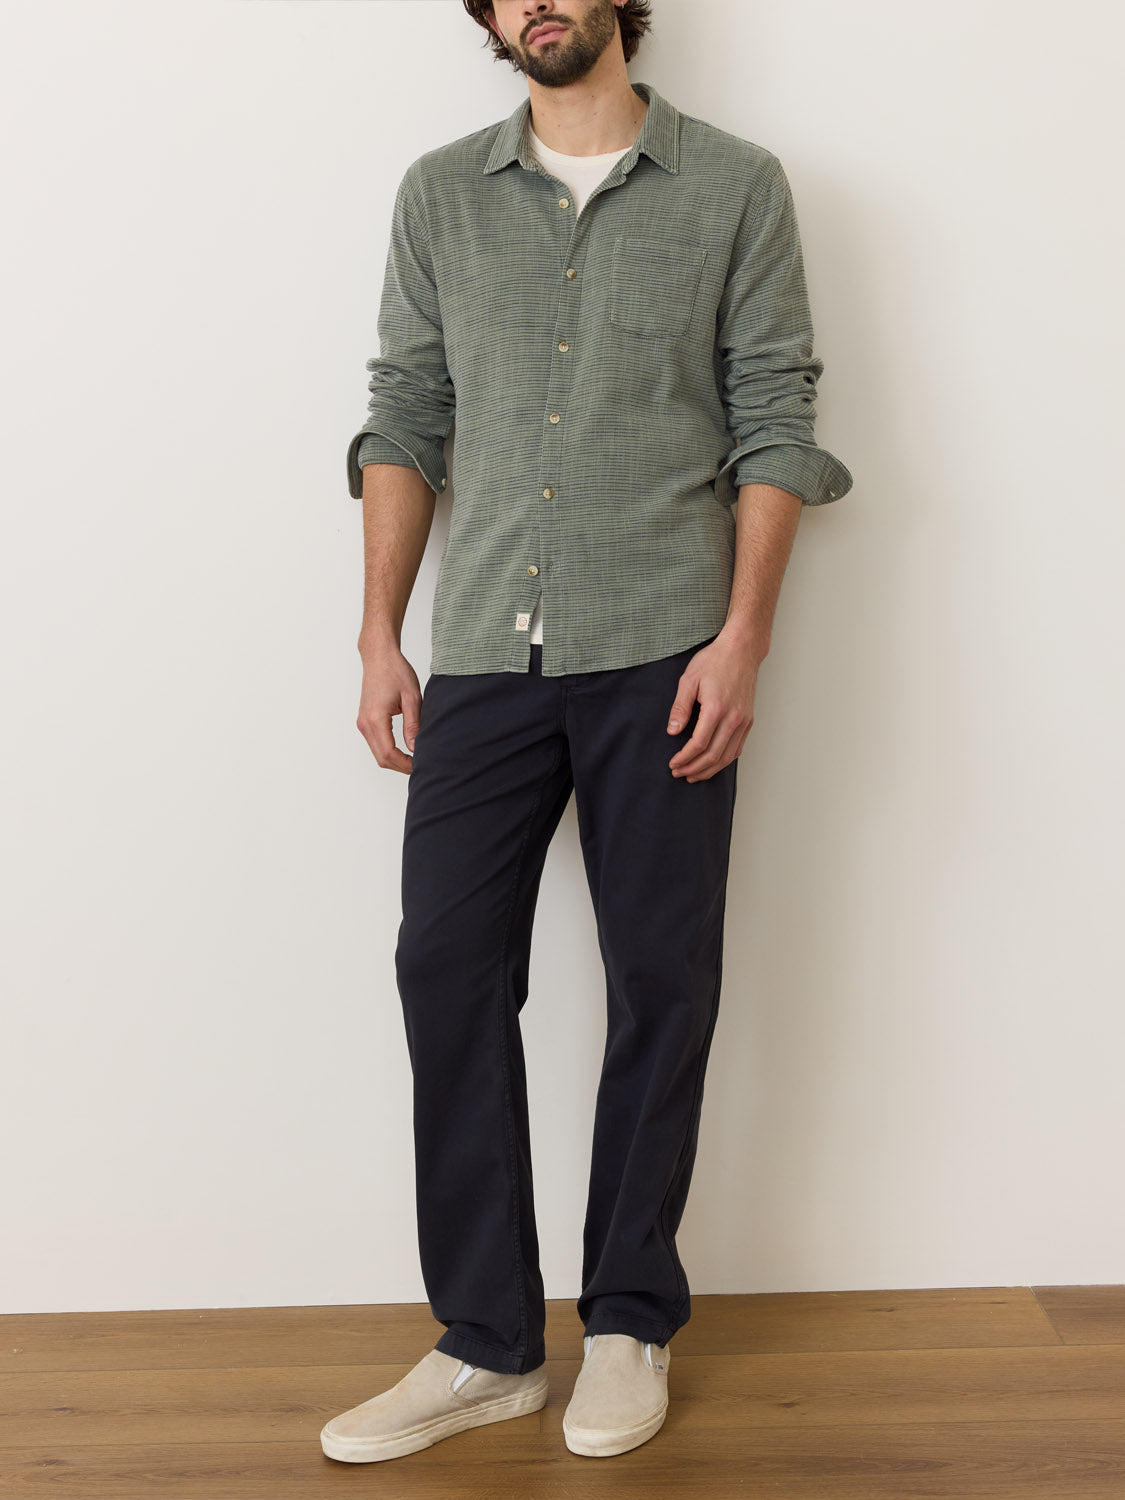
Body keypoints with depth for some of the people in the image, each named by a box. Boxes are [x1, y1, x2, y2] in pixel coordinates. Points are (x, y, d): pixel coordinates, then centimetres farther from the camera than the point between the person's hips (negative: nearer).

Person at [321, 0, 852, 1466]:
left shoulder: (737, 187, 5)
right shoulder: (439, 195, 13)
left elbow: (774, 425, 1)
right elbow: (404, 421, 11)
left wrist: (741, 638, -9)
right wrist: (379, 635, 3)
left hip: (662, 653, -2)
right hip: (484, 650, 3)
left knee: (662, 980, 3)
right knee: (448, 967, -1)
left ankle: (630, 1322, 21)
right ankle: (487, 1344, 12)